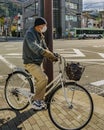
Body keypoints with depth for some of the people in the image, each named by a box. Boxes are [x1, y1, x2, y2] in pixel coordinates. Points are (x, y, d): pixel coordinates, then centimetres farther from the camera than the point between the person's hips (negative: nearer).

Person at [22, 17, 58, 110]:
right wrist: (46, 53, -47)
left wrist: (52, 56, -4)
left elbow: (44, 47, 12)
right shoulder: (30, 33, -17)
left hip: (38, 62, 9)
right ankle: (36, 101, -8)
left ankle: (40, 100, 29)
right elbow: (33, 46, -35)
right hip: (31, 62, -9)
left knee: (40, 81, 13)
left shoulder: (40, 35, 12)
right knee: (44, 79, -23)